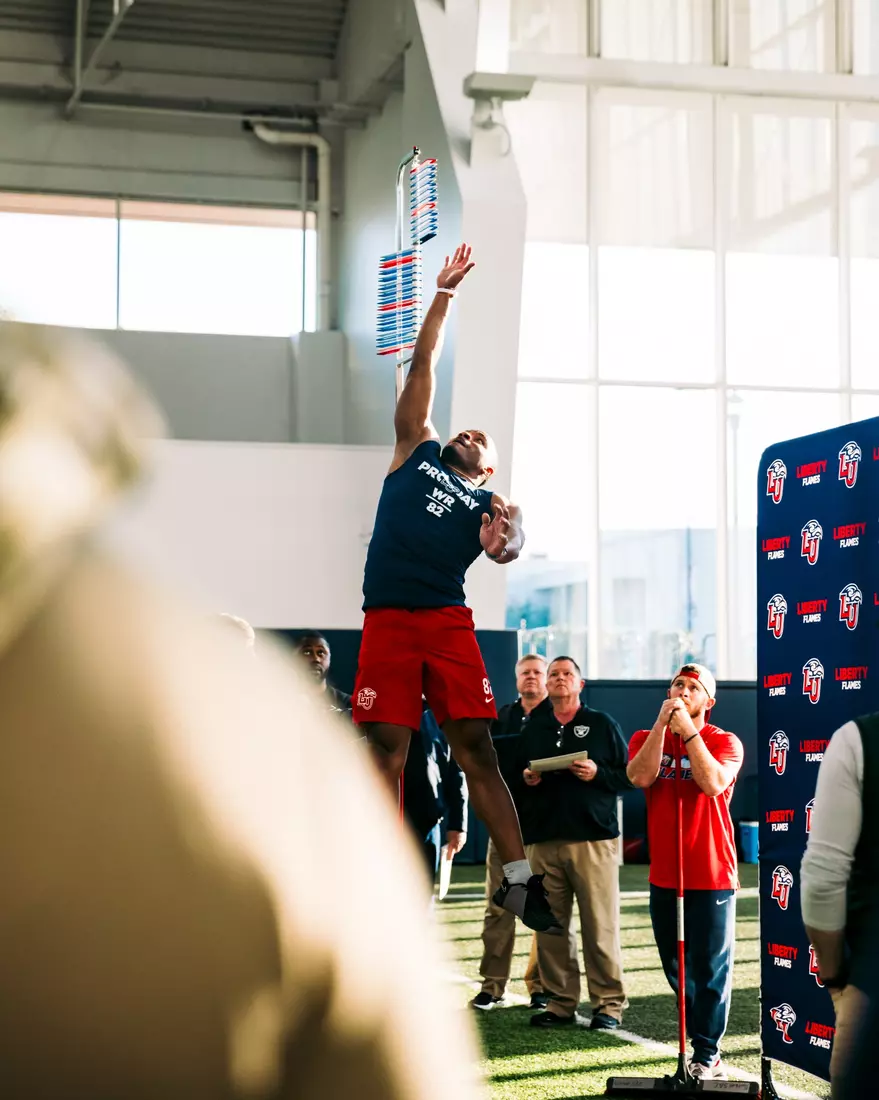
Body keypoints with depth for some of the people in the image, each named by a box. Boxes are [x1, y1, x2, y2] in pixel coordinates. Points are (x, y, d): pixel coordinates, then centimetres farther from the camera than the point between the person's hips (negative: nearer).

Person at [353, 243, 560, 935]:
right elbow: (423, 367, 23)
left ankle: (519, 879, -4)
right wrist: (445, 294, 22)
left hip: (448, 622, -1)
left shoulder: (492, 505, 19)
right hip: (388, 620, 1)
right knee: (386, 753, -2)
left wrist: (505, 538, -26)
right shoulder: (418, 452, 22)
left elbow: (507, 548, -3)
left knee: (477, 749, -5)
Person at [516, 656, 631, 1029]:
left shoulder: (601, 724, 6)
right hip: (543, 840, 4)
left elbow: (628, 775, 3)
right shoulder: (533, 729, 17)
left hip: (593, 838, -4)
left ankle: (609, 1004, 1)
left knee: (600, 925, -5)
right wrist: (526, 779, -2)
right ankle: (560, 1002, 11)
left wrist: (598, 773, -14)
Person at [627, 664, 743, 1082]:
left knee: (710, 970, -4)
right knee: (677, 969, 11)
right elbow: (641, 777, -13)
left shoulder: (725, 742, -1)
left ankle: (705, 1056, 4)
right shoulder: (646, 738, 8)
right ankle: (707, 1051, 24)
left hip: (711, 878, -4)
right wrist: (663, 723, -15)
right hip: (664, 878, 4)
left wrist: (688, 731, -19)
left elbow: (714, 783, -20)